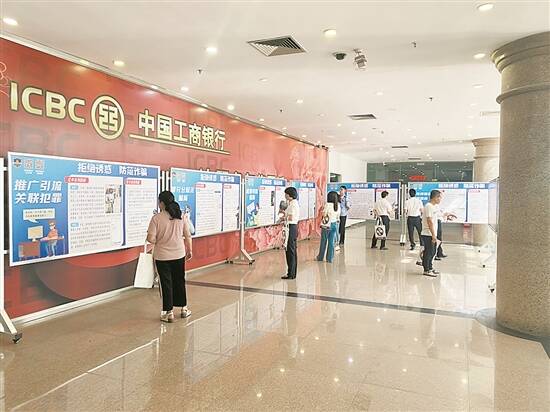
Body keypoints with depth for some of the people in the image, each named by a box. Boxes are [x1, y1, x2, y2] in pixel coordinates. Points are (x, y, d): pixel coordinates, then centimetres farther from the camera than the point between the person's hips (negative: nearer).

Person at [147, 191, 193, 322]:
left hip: (162, 256, -3)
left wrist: (157, 240, 6)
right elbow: (188, 236, 1)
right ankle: (184, 308, 27)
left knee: (166, 283, 6)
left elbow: (151, 239, -16)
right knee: (180, 281, 16)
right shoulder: (181, 216, -3)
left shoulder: (156, 218, -14)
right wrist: (190, 250, 13)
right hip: (179, 255, 3)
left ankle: (169, 312, 12)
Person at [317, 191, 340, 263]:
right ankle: (330, 258, 11)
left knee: (323, 241, 9)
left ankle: (320, 257, 21)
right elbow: (338, 216, 6)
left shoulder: (328, 204, -15)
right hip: (335, 224, 4)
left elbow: (324, 214, -14)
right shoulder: (338, 205, 1)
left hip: (327, 225, -4)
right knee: (331, 242, 8)